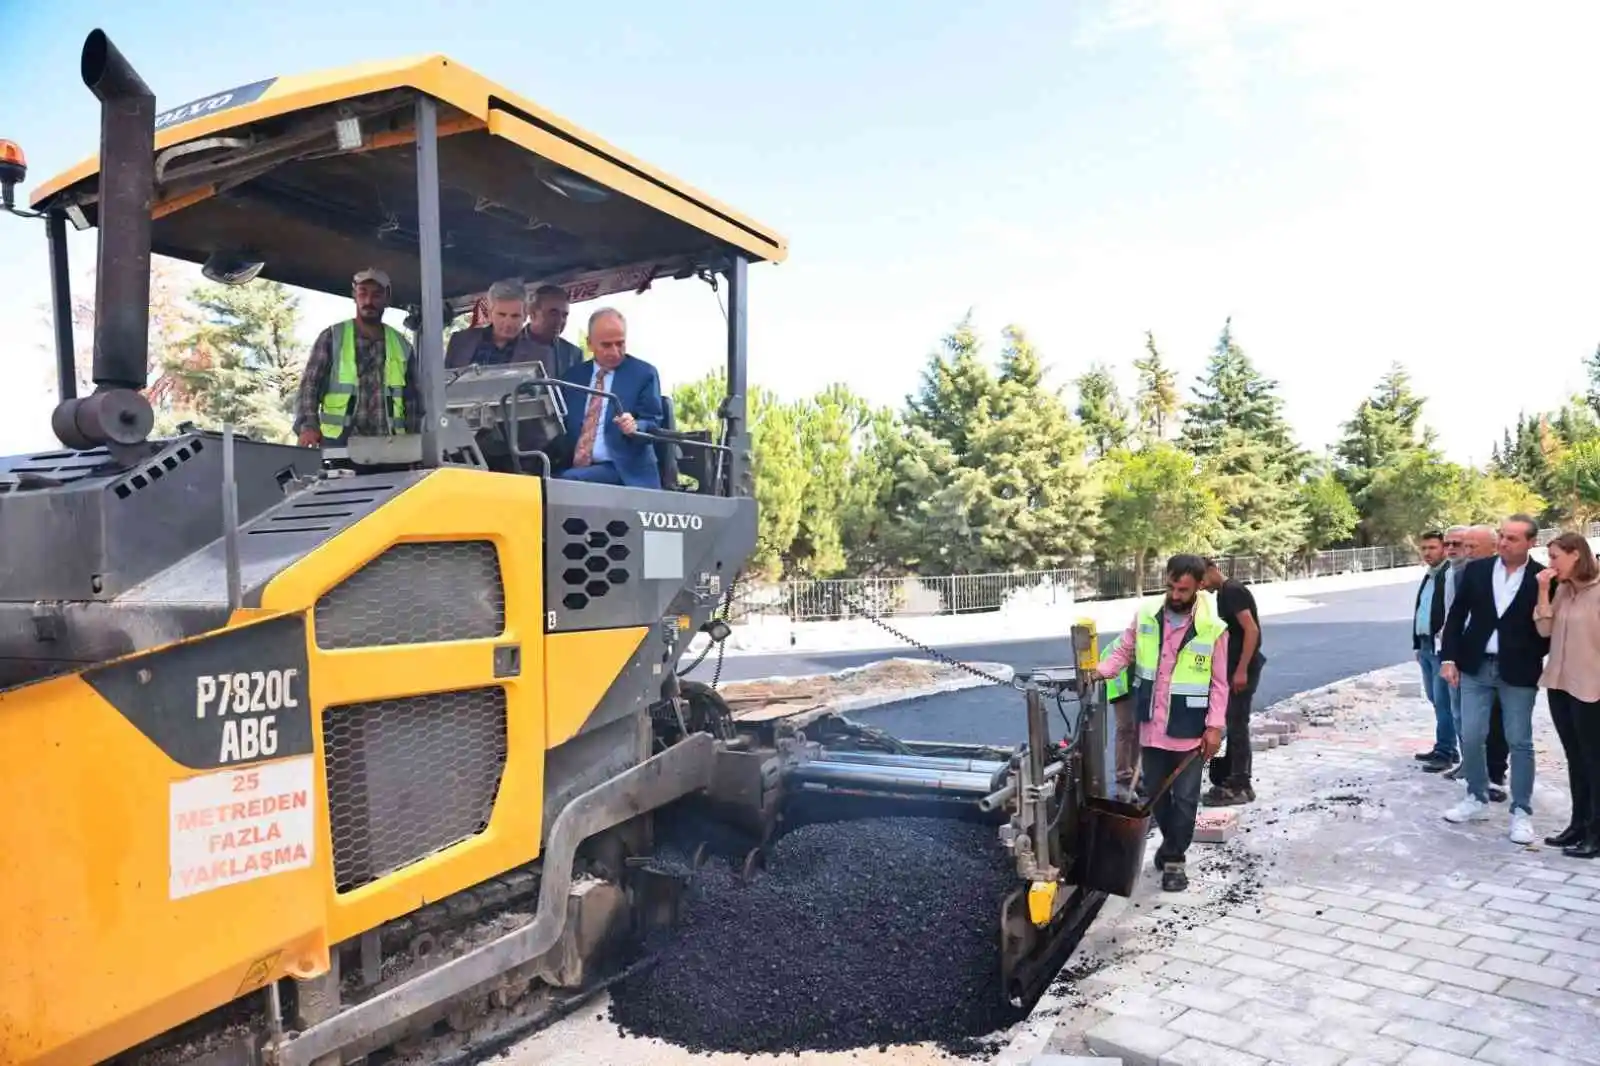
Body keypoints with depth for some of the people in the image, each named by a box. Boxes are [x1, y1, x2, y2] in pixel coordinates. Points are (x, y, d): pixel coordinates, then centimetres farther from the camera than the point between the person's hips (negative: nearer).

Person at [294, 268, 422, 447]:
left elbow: (413, 400, 16)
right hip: (339, 443, -2)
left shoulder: (402, 346, 14)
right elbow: (309, 385, 0)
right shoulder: (331, 338, 6)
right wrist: (308, 426, -16)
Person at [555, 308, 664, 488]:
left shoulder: (643, 373, 5)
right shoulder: (573, 375, 17)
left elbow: (652, 424, 0)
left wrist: (634, 427, -22)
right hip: (573, 467, 4)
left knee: (570, 480, -31)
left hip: (624, 472, -4)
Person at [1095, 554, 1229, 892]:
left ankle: (1174, 859, 20)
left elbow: (1219, 683, -6)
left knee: (1184, 797, 5)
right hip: (1152, 725, 3)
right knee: (1156, 792, 17)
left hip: (1190, 730, -3)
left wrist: (1215, 726, -10)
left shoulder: (1213, 627, -11)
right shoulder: (1145, 614, -5)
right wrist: (1100, 671, -14)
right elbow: (1124, 653, 5)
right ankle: (1171, 841, 41)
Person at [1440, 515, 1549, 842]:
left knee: (1520, 742, 4)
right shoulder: (1476, 570, 2)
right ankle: (1477, 800, 21)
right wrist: (1450, 658, -1)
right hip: (1476, 668, 3)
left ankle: (1521, 812, 14)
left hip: (1518, 672, -2)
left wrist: (1536, 662, -7)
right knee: (1471, 738, 5)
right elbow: (1457, 615, 5)